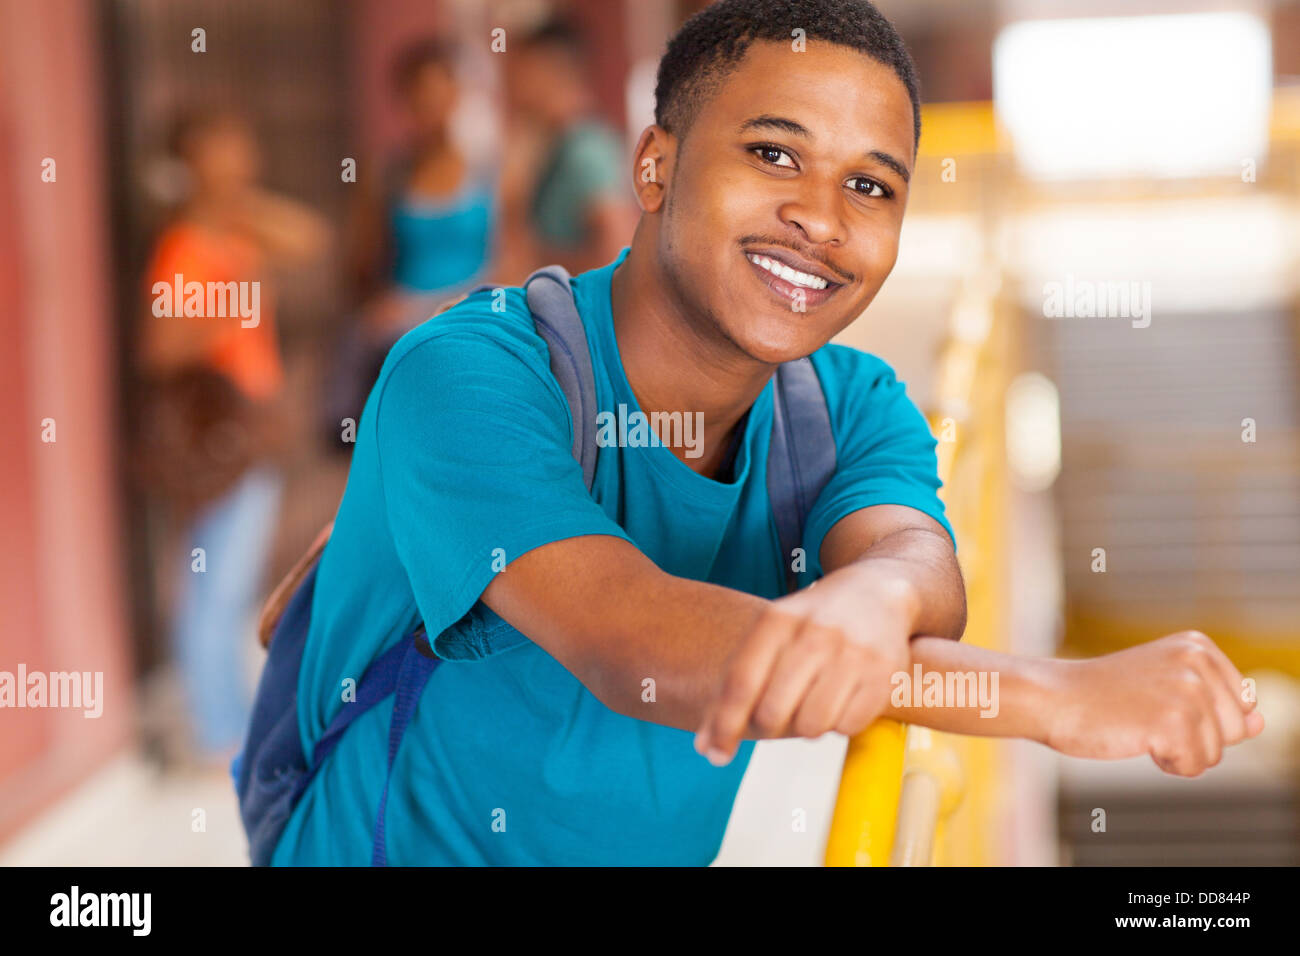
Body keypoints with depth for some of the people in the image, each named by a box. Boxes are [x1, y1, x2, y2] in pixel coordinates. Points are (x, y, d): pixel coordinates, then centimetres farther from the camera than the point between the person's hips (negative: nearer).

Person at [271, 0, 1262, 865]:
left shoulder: (858, 409, 1)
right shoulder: (466, 376, -17)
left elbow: (918, 554, -19)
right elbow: (631, 641, -30)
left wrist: (870, 597, -43)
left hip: (674, 847, 4)